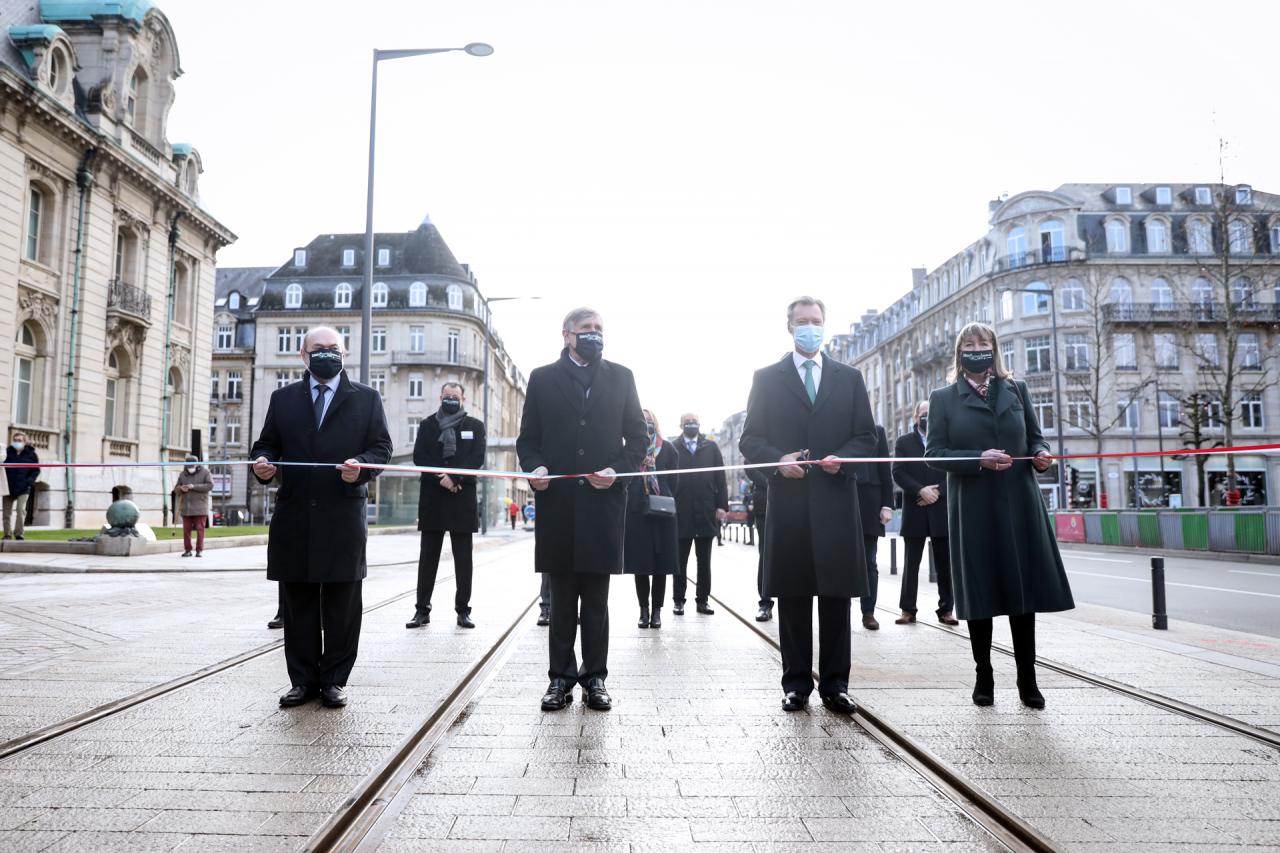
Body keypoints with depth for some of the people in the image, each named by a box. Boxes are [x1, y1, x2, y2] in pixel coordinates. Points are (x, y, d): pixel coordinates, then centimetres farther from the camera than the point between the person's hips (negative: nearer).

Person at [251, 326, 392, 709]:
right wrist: (263, 462, -9)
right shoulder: (283, 398, 14)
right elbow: (266, 444, 13)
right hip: (294, 516, 2)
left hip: (344, 516, -2)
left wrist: (361, 465, -18)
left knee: (341, 605, 4)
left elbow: (382, 447, 2)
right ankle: (303, 680, 17)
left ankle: (334, 680, 15)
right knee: (298, 603, 7)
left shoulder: (366, 398, 8)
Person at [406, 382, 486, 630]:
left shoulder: (475, 426, 9)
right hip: (432, 496, 1)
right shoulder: (427, 424, 12)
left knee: (463, 556, 1)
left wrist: (454, 477, -15)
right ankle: (422, 609, 7)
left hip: (463, 496, -1)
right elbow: (419, 456, 2)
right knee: (428, 554, 3)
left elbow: (477, 459, -2)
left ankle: (463, 609, 7)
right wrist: (441, 478, -12)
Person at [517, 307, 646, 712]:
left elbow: (638, 436, 7)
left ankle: (595, 676, 15)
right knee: (561, 597, 8)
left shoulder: (621, 377, 10)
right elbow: (528, 438, 8)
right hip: (557, 501, 0)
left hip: (603, 501, 0)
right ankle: (561, 676, 16)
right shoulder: (542, 378, 9)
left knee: (596, 598, 6)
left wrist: (618, 470, -9)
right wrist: (535, 466, -12)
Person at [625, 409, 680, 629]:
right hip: (636, 512, 0)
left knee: (660, 563, 2)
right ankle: (644, 610, 11)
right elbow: (623, 478, 5)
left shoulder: (667, 449, 8)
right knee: (639, 563, 2)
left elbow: (674, 480, 7)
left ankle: (656, 610, 10)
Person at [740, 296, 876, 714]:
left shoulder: (849, 377, 13)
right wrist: (778, 459, -12)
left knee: (837, 594, 4)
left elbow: (866, 436, 10)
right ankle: (796, 682, 13)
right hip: (787, 499, -1)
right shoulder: (767, 378, 9)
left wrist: (842, 457, -9)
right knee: (792, 596, 4)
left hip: (836, 498, 1)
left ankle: (835, 683, 14)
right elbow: (750, 439, 6)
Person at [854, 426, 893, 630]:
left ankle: (868, 612, 10)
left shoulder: (876, 431, 11)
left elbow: (885, 470, 7)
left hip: (869, 504, 1)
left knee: (868, 562, 4)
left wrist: (887, 505, -2)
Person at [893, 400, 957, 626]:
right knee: (911, 563, 2)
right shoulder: (903, 442, 7)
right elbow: (898, 473, -2)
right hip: (914, 511, -1)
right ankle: (908, 609, 6)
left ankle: (945, 609, 9)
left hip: (942, 510, 1)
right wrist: (920, 491, -15)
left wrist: (938, 492, -12)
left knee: (944, 563, 3)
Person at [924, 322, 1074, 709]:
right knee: (980, 592, 3)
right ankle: (984, 677, 16)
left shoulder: (1015, 390, 13)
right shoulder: (943, 398, 4)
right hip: (973, 508, -2)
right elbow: (934, 453, -2)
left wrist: (1041, 454, -7)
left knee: (1024, 590, 4)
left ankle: (1027, 680, 14)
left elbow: (1035, 437, 16)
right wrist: (979, 459, -17)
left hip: (1019, 503, 2)